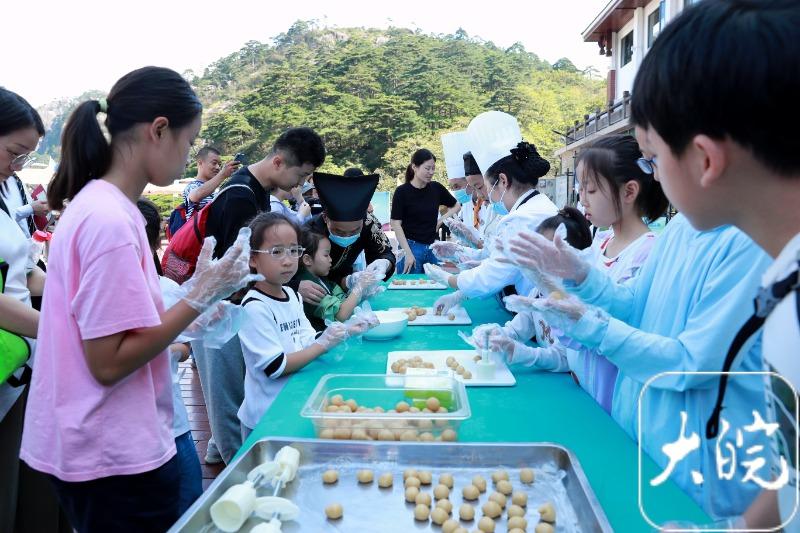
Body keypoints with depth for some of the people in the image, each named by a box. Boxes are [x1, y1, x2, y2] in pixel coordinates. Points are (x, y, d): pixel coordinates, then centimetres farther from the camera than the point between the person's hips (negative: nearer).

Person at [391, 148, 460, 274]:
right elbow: (396, 224, -9)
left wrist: (442, 220, 1)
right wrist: (408, 253, -14)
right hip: (411, 247, -4)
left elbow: (456, 206, 18)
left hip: (433, 247, 4)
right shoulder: (402, 192, -7)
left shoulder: (436, 188, 4)